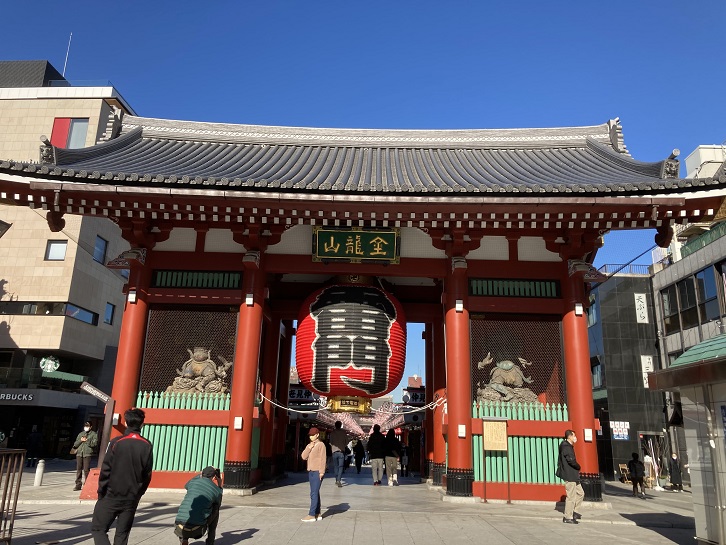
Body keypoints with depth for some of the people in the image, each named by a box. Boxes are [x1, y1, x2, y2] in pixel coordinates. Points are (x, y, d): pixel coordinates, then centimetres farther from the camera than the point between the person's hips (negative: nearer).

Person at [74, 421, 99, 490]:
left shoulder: (94, 434, 9)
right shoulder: (80, 434, 23)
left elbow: (94, 443, -5)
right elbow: (75, 444, 16)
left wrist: (86, 441, -12)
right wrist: (80, 440, -2)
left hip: (87, 453, -5)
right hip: (79, 453, 5)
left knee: (86, 469, -8)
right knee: (78, 469, 4)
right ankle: (78, 485, 11)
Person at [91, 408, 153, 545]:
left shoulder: (116, 442, -10)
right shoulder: (147, 446, -1)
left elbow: (106, 470, -10)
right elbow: (147, 475, 2)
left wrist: (101, 492, 1)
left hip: (111, 496, -3)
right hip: (131, 499, 3)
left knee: (98, 528, 9)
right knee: (122, 534, 13)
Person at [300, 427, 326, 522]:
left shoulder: (321, 445, -8)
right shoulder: (309, 445, 14)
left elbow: (322, 459, -12)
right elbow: (304, 457, 5)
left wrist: (321, 472, -16)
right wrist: (309, 447, -7)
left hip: (317, 472, -8)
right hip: (311, 471, 8)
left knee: (314, 493, -10)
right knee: (315, 493, 11)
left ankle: (311, 515, -9)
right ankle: (317, 514, 17)